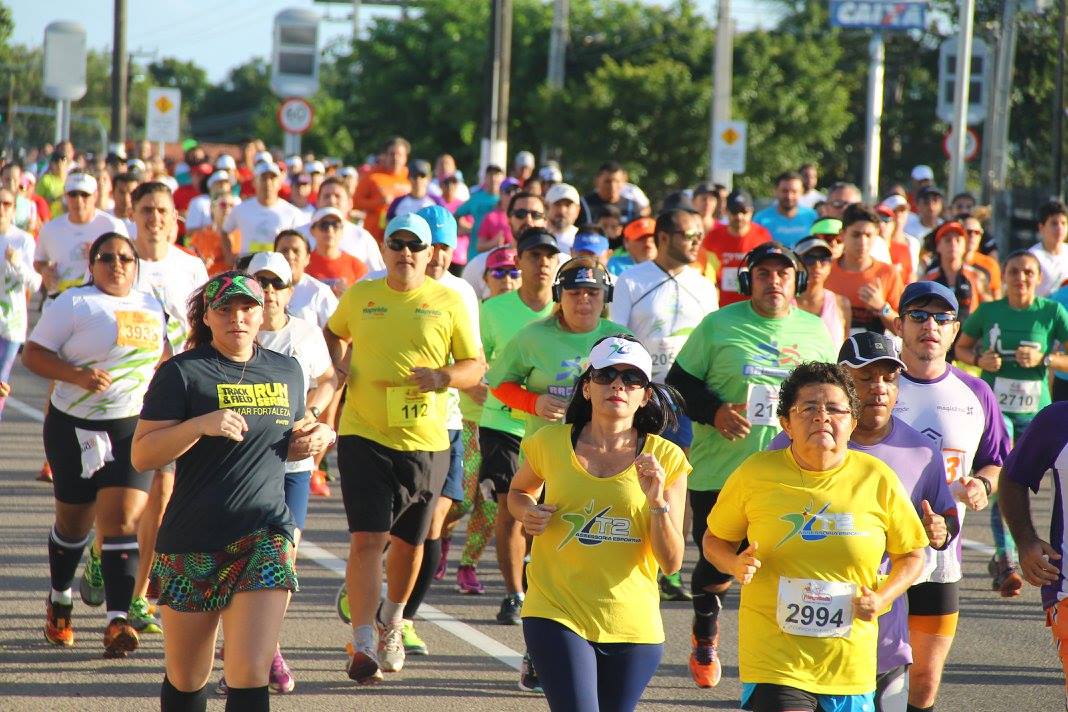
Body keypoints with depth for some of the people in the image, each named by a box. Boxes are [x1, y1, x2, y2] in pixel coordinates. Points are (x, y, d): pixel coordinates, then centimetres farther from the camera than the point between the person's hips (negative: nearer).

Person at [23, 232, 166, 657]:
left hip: (132, 430, 3)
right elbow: (33, 354, -9)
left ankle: (117, 622, -18)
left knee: (123, 520, -12)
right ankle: (59, 600, 38)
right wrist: (77, 375, -23)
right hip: (75, 428, -2)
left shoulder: (151, 307, 11)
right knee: (74, 521, 11)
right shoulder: (75, 304, -6)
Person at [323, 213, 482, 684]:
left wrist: (445, 376, -16)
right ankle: (363, 646, -14)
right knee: (367, 538, -14)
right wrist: (337, 364, 7)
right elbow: (335, 332, 26)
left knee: (409, 542, 15)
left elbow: (475, 366, 5)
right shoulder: (359, 295, 5)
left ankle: (391, 622, 40)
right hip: (364, 436, -1)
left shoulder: (448, 302, 1)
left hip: (425, 441, 1)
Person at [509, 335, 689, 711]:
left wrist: (657, 502, -19)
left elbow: (671, 562, -4)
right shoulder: (551, 444, -1)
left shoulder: (665, 459, -2)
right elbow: (519, 491, 22)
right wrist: (528, 513, 0)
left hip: (633, 623, 2)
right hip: (557, 613, -1)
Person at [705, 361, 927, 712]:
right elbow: (715, 539, 11)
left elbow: (911, 555, 11)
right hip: (774, 655, -2)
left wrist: (882, 598, -7)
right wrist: (735, 564, -11)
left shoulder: (877, 479, 0)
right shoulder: (756, 473, -2)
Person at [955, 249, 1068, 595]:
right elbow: (961, 347, 13)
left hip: (1036, 410, 2)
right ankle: (1005, 560, -19)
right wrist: (979, 359, -7)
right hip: (995, 406, -2)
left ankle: (1002, 557, 30)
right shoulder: (988, 312, 0)